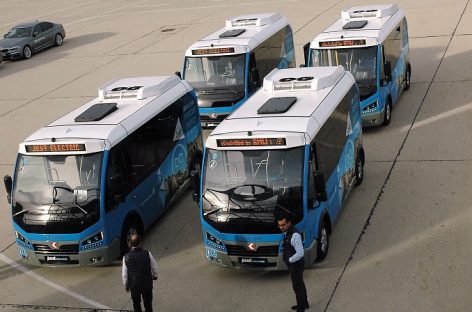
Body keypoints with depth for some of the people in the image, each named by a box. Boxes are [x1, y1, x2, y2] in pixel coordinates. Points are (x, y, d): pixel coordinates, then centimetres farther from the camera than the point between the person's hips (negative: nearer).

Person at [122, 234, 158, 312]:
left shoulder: (126, 257, -19)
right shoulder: (147, 254, -21)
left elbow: (124, 274, -10)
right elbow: (154, 267, -6)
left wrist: (126, 285, 7)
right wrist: (155, 275, 15)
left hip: (133, 285, 1)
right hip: (147, 284, -1)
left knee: (136, 303, 24)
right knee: (148, 303, 18)